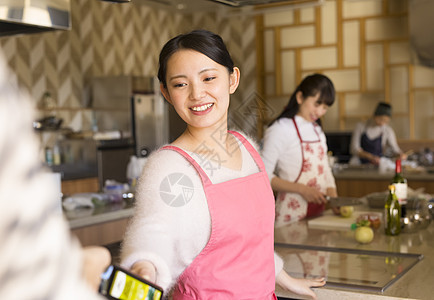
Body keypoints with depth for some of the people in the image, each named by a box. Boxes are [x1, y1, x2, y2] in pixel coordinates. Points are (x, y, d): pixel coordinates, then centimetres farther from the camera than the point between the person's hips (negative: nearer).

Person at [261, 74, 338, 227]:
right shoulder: (280, 130, -11)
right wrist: (301, 189, -21)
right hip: (293, 214, -7)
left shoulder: (317, 130, 14)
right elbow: (264, 176, -16)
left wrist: (334, 198, 0)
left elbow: (325, 170, 16)